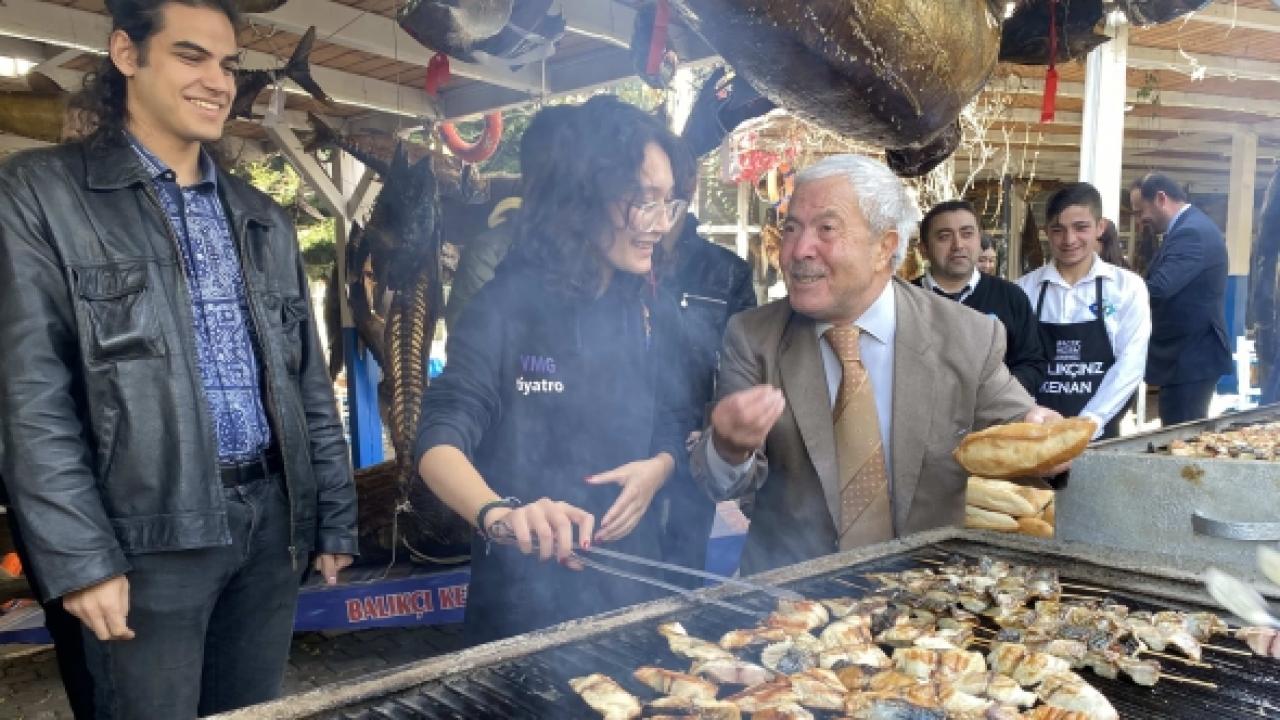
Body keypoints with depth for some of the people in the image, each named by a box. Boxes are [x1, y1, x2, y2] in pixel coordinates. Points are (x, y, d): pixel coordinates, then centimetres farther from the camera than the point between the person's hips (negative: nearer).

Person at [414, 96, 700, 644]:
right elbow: (439, 441, -24)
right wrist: (499, 513, -44)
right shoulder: (508, 305, -16)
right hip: (526, 589, -5)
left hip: (629, 576, 5)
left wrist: (659, 467, -11)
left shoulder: (653, 311, 2)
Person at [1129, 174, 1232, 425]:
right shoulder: (1193, 227, 15)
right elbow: (1168, 287, 17)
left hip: (1189, 358, -10)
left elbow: (1157, 289, -29)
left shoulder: (1191, 232, -19)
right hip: (1192, 354, 10)